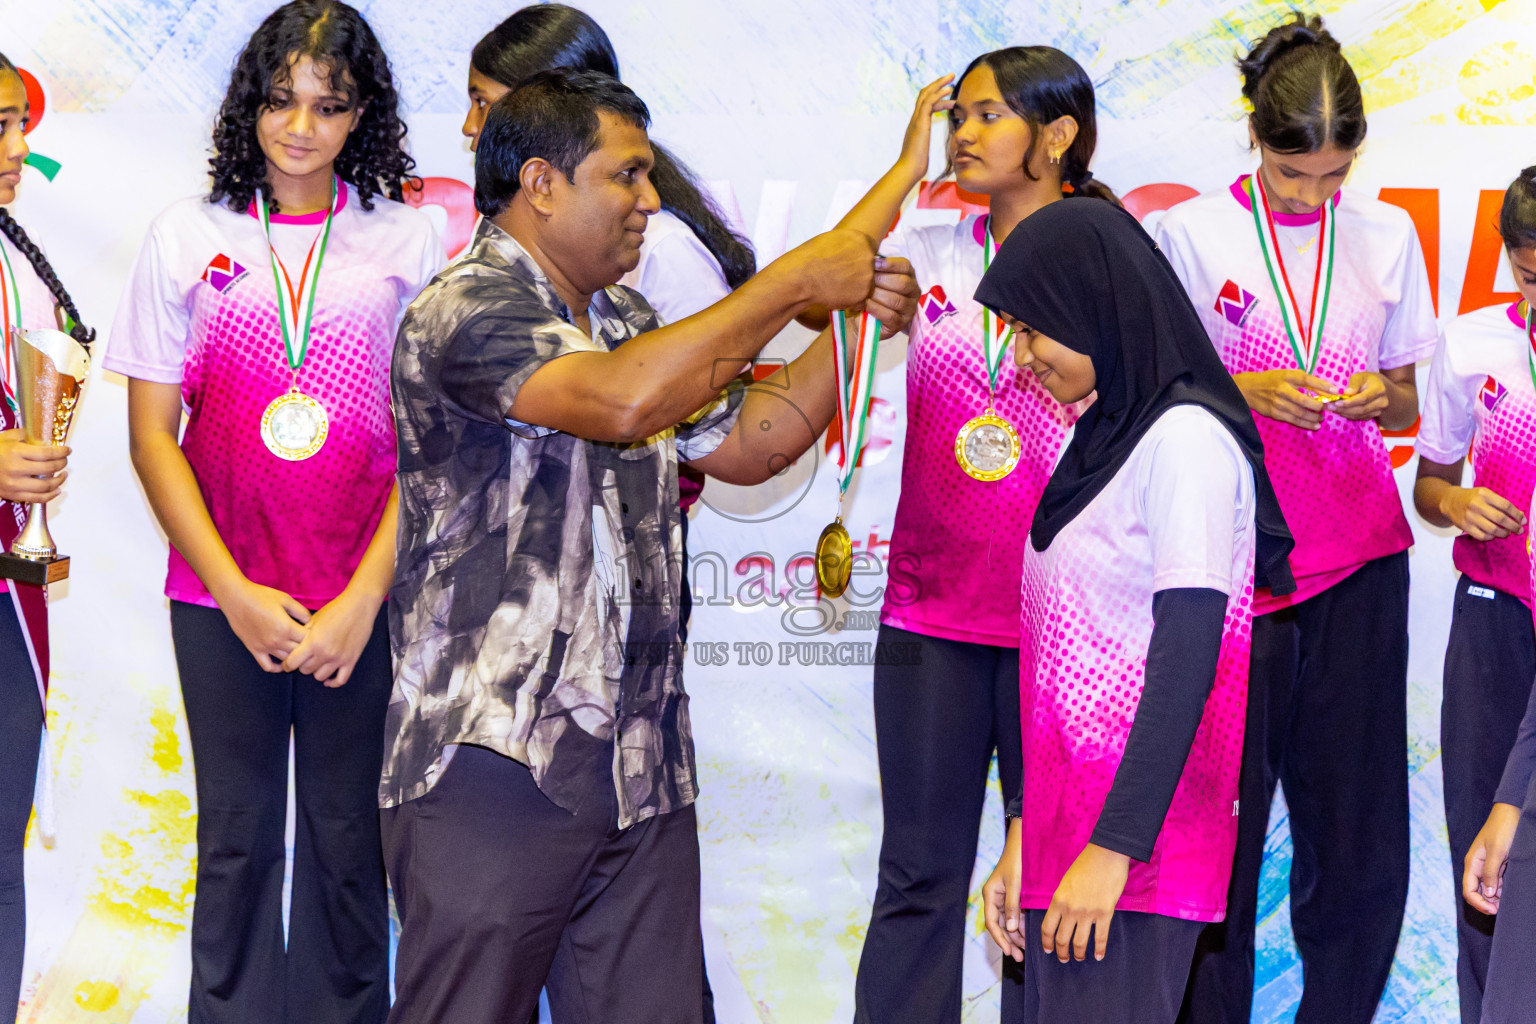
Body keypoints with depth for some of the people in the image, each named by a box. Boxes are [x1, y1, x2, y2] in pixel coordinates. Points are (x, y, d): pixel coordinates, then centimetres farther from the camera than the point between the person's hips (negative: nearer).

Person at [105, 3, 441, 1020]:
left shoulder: (407, 240, 2)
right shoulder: (188, 236, 4)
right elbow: (152, 435, 3)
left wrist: (363, 600, -8)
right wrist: (236, 591, -6)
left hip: (364, 604, 0)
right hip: (221, 600, 1)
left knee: (347, 840, 5)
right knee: (236, 835, 7)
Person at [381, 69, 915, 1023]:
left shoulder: (627, 322, 18)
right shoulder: (467, 309, -12)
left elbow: (744, 445, 23)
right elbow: (619, 402, -28)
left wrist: (853, 321, 9)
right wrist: (795, 282, -19)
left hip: (643, 767, 8)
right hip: (495, 762, -8)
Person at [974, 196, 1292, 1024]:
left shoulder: (1185, 438, -10)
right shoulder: (1100, 437, 16)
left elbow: (1186, 659, -16)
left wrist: (1113, 848, -19)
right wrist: (1023, 837, 15)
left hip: (1132, 833, -8)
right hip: (1066, 820, 8)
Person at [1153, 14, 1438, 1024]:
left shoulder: (1387, 236, 9)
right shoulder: (1194, 231, 1)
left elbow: (1406, 407, 16)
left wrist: (1375, 399, -7)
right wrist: (1252, 392, -13)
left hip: (1358, 559, 3)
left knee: (1359, 823, 0)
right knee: (1218, 818, -4)